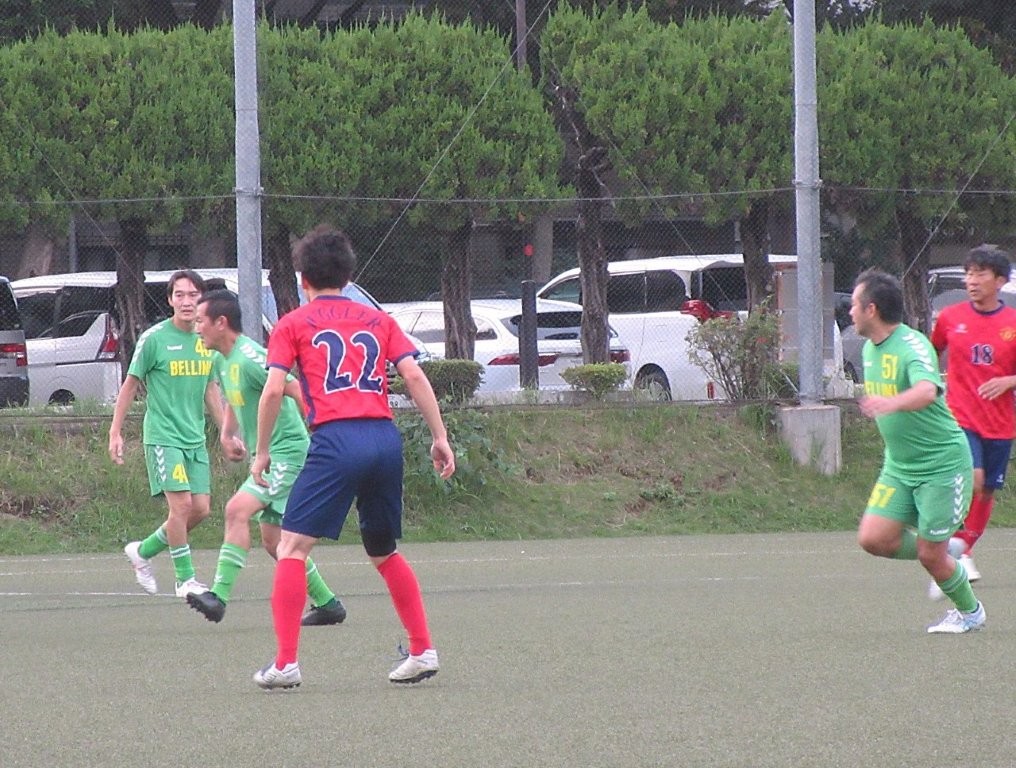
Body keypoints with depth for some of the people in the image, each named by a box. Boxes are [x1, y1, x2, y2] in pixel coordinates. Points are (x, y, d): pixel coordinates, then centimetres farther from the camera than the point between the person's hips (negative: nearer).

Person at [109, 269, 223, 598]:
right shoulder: (154, 338, -9)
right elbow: (131, 385, -1)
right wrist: (115, 432, -3)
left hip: (195, 438, 6)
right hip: (162, 437, -6)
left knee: (200, 509, 2)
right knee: (181, 503, -15)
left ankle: (143, 551, 22)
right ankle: (185, 579, -2)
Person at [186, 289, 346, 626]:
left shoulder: (249, 358, -20)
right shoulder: (221, 360, 10)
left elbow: (299, 392, -22)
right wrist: (227, 434, 15)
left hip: (287, 453, -10)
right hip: (269, 457, 10)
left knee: (237, 510, -23)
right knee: (273, 539, 12)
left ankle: (219, 596, -28)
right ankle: (327, 604, 22)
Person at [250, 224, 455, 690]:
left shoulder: (293, 325, 11)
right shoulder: (378, 320, 20)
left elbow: (273, 390, 1)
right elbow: (414, 376, 9)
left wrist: (262, 452, 9)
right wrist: (439, 437, 10)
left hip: (336, 441, -5)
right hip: (386, 438, 5)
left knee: (292, 548, -2)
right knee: (384, 552, 23)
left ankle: (285, 664, -13)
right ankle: (423, 651, 20)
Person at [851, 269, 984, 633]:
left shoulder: (912, 346, -22)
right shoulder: (870, 349, 6)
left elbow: (927, 391, -42)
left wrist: (890, 404, -60)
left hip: (943, 463, -8)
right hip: (899, 467, 8)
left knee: (931, 555, -4)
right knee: (873, 538, -7)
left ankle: (969, 612, 22)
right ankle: (945, 550, 18)